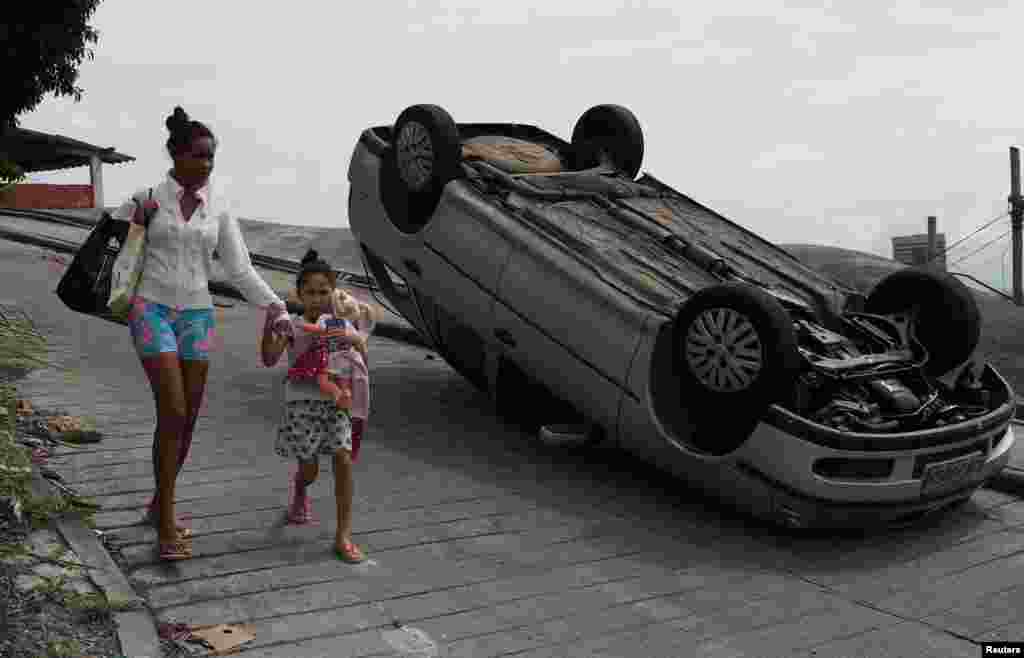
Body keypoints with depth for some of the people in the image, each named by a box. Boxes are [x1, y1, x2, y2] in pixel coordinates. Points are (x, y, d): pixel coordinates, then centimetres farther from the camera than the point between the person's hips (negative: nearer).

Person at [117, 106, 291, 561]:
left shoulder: (219, 210, 7)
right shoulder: (147, 197, 0)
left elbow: (240, 269, 3)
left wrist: (273, 305, -12)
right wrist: (134, 220, -10)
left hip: (197, 315, 4)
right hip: (152, 309, -4)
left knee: (188, 418, 7)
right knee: (173, 413, -14)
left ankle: (159, 503, 28)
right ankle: (166, 524, -4)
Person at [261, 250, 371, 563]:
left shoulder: (340, 324, 7)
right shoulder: (293, 325, -1)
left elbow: (362, 358, -1)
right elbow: (269, 359, -14)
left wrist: (352, 339, -22)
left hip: (336, 402, 2)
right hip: (302, 403, -2)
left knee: (343, 460, -12)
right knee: (309, 469, 3)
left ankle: (344, 535, -5)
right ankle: (299, 493, 44)